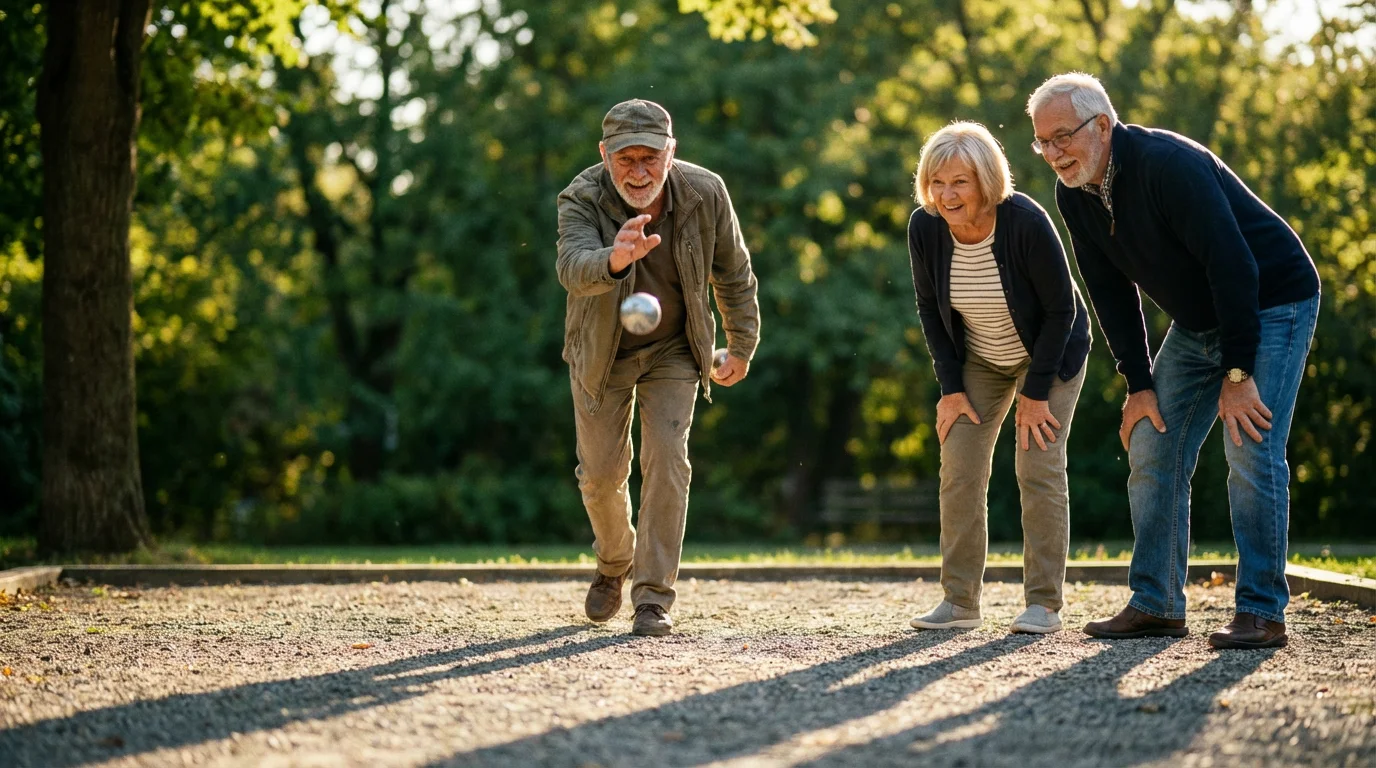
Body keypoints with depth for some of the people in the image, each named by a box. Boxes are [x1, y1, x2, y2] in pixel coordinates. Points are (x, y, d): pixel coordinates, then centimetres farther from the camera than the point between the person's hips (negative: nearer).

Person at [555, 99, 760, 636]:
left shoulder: (705, 194, -21)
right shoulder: (581, 201, -29)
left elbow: (732, 273, -4)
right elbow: (573, 268, -50)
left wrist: (741, 347, 5)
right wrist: (615, 259, -73)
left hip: (673, 351, 0)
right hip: (602, 352, 0)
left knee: (667, 462, -12)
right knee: (601, 472, 6)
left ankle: (654, 595, -5)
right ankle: (614, 563, 36)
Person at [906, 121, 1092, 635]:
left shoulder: (1026, 222, -31)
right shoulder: (925, 228, -19)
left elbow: (1061, 309, -21)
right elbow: (929, 308, -4)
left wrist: (1035, 391, -18)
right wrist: (951, 387, -7)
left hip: (1050, 354, -4)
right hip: (978, 360, 4)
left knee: (1039, 468, -12)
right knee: (959, 468, -4)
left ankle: (1044, 604, -5)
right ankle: (959, 601, 3)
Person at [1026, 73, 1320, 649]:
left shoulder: (1168, 165, -29)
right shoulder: (1074, 196, -4)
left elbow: (1234, 266, -30)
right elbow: (1111, 293, 3)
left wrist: (1238, 374, -28)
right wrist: (1138, 383, -3)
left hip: (1271, 305, -8)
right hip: (1198, 322, 8)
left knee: (1251, 452, -17)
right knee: (1151, 448, 2)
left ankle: (1262, 611, -11)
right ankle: (1155, 605, 8)